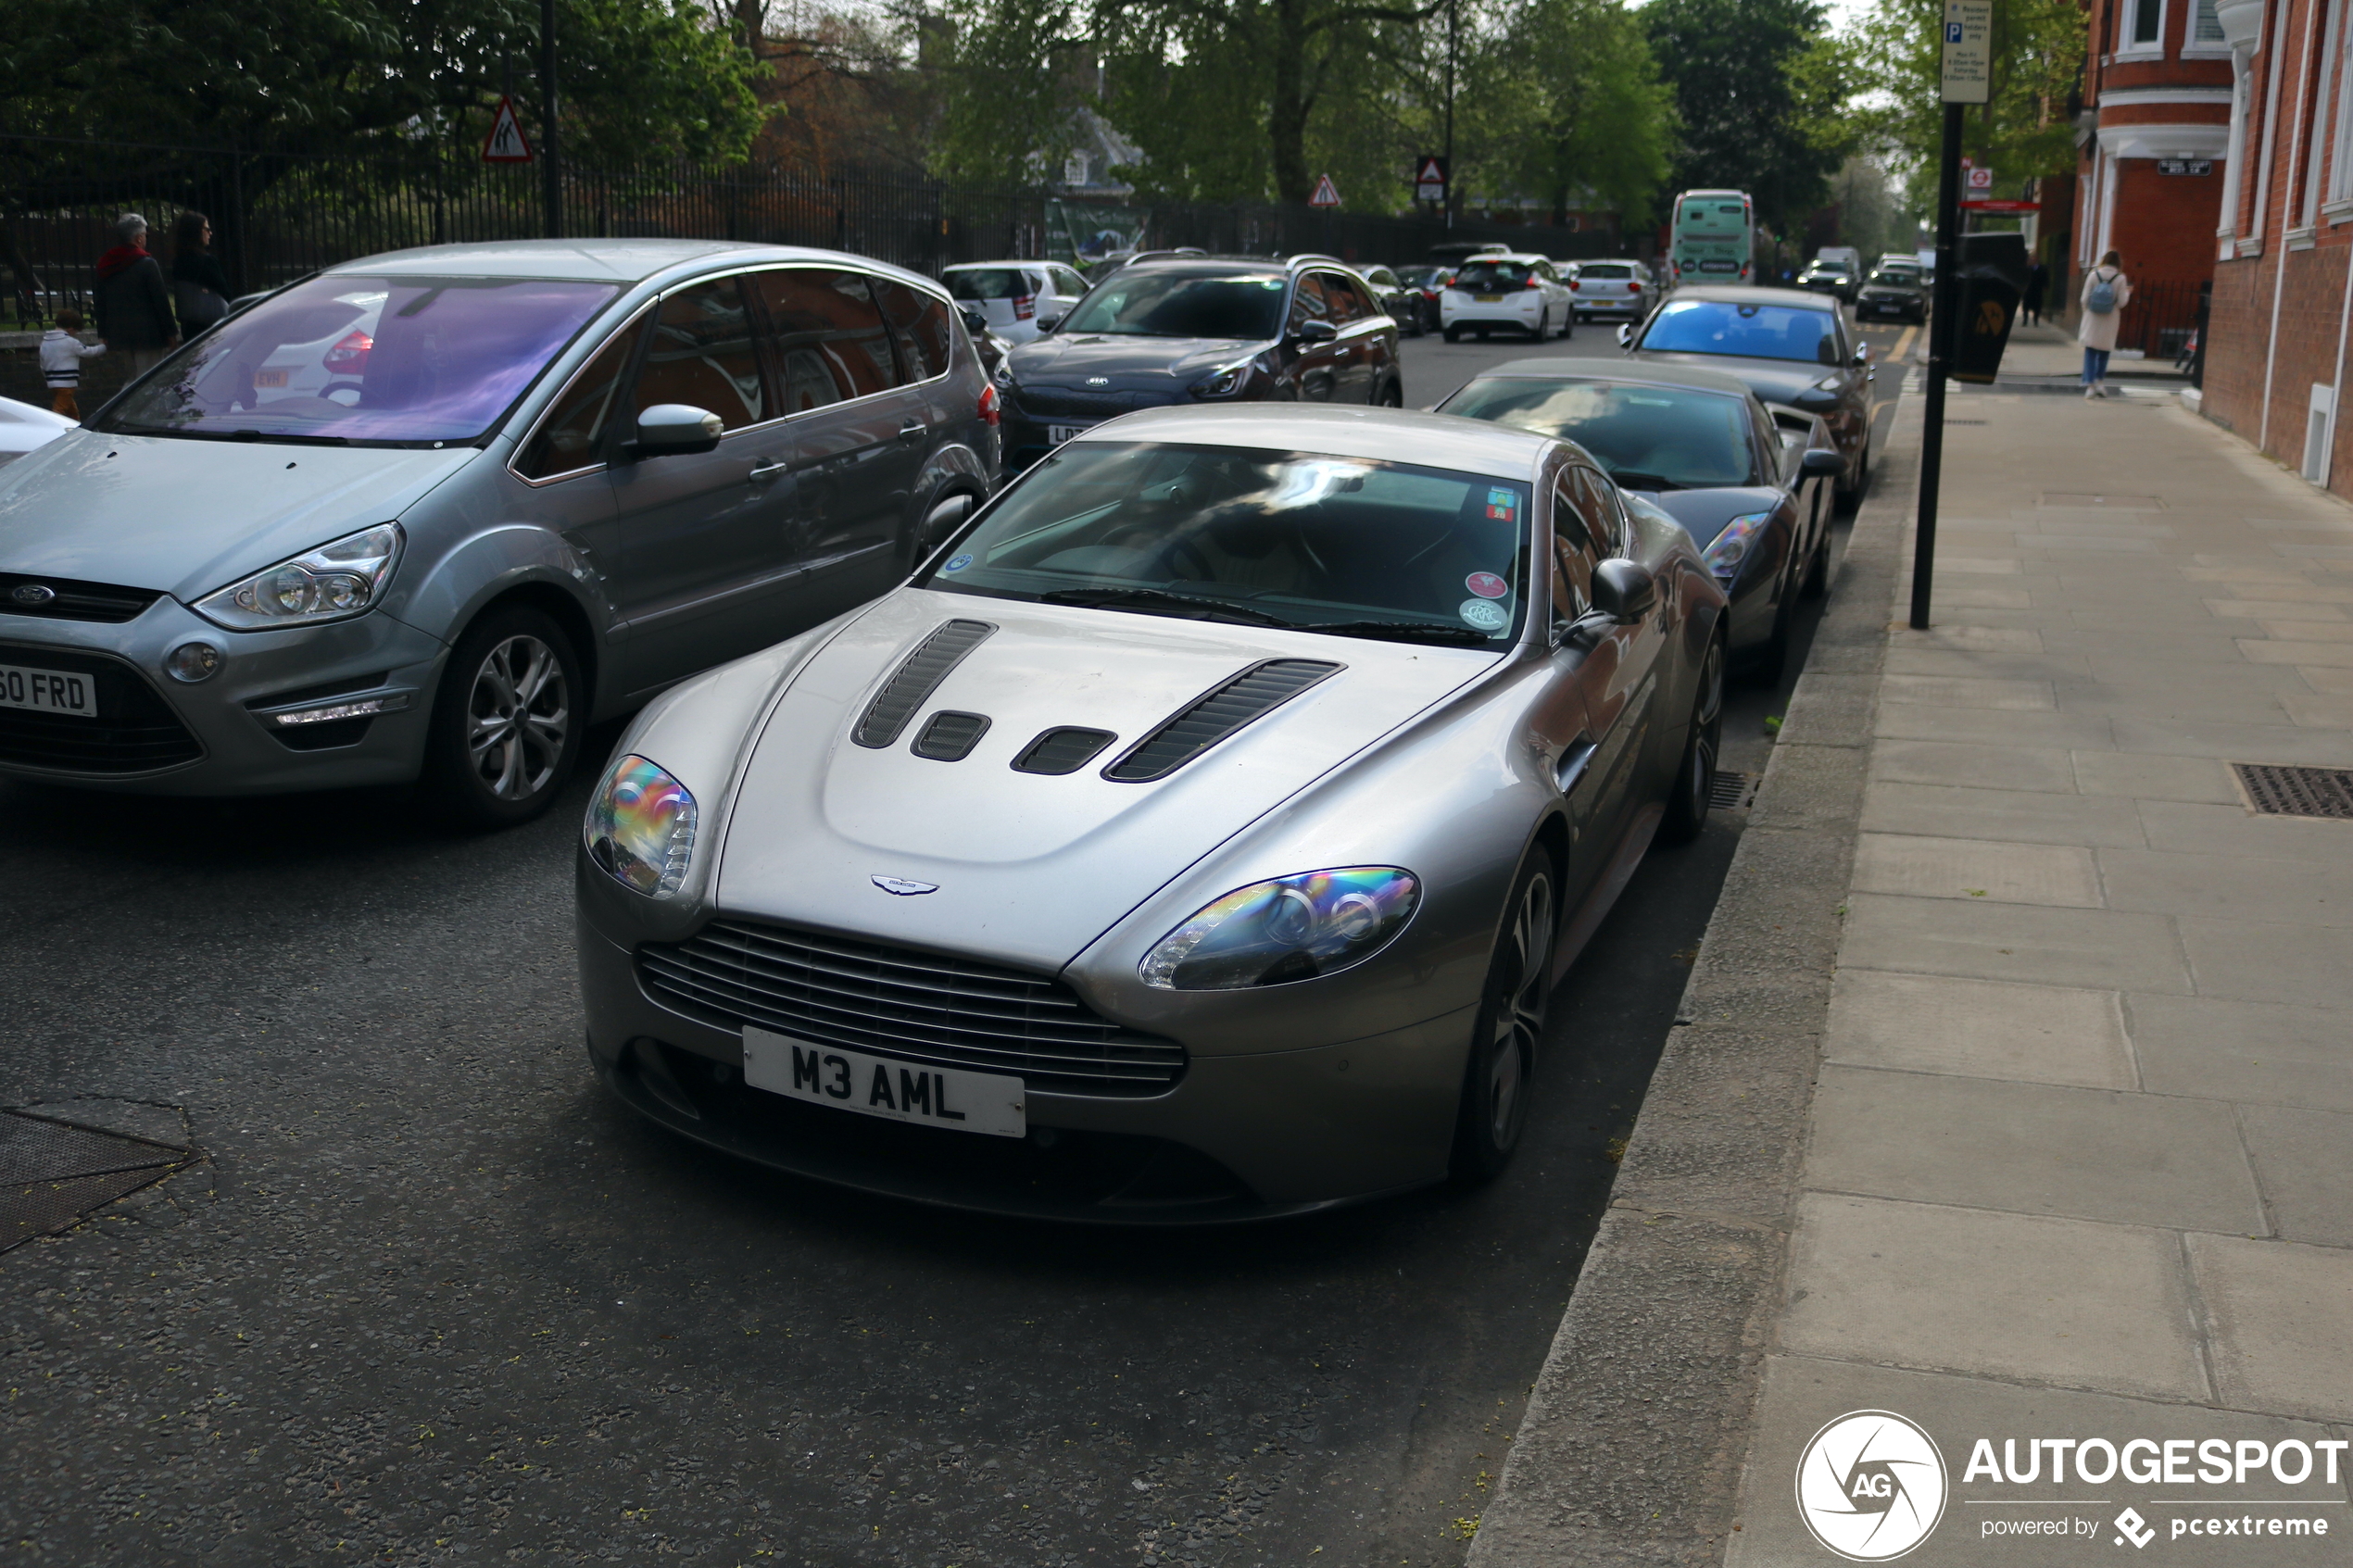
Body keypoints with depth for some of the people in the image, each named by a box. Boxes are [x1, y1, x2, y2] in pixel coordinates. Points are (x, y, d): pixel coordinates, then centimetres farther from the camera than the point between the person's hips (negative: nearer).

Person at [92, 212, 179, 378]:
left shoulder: (105, 265, 9)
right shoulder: (147, 264, -10)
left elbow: (100, 302, 12)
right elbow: (161, 301, -11)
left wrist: (104, 334, 17)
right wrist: (171, 333, -6)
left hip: (118, 334, 6)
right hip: (147, 333, -6)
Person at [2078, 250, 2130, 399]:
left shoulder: (2093, 275, -4)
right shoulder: (2120, 278, -6)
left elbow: (2085, 299, -2)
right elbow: (2122, 303, -5)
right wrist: (2127, 292, 14)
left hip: (2092, 319, 0)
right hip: (2110, 320, 0)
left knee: (2090, 352, 3)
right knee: (2104, 352, 15)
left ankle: (2089, 384, -4)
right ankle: (2100, 381, 10)